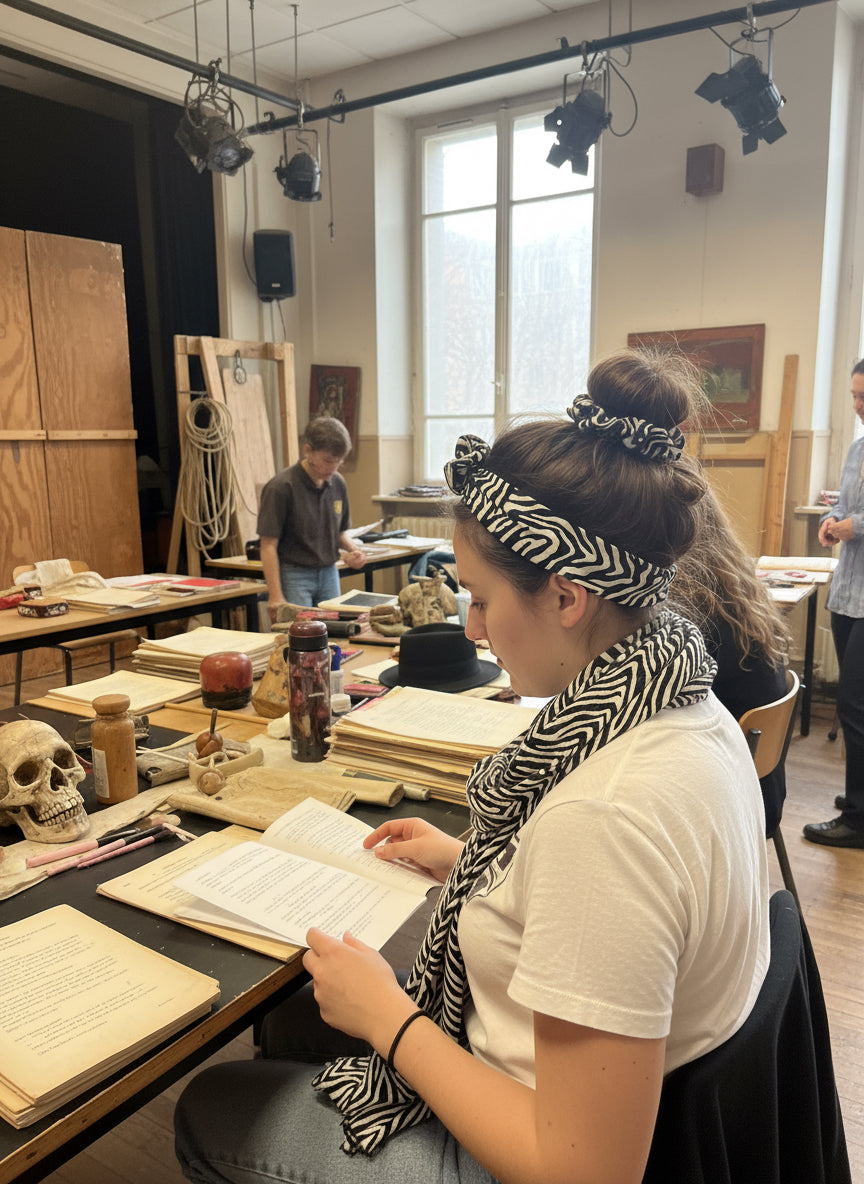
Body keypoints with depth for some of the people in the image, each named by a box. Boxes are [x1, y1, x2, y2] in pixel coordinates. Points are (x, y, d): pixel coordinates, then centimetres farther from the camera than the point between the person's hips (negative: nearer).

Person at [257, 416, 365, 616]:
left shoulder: (338, 483, 5)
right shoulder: (281, 487, -14)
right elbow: (269, 545, -14)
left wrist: (352, 548, -5)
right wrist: (275, 597, -19)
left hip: (329, 574, 6)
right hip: (293, 575, -6)